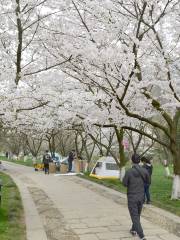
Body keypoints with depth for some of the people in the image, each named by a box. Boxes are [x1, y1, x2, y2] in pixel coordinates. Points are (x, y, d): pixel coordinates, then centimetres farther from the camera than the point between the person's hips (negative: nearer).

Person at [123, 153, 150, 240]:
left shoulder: (129, 172, -20)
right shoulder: (144, 171, -9)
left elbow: (124, 183, -9)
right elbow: (148, 181, 6)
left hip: (132, 198, -4)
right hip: (141, 197, 5)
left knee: (135, 217, 1)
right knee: (137, 215, 24)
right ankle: (134, 230, 41)